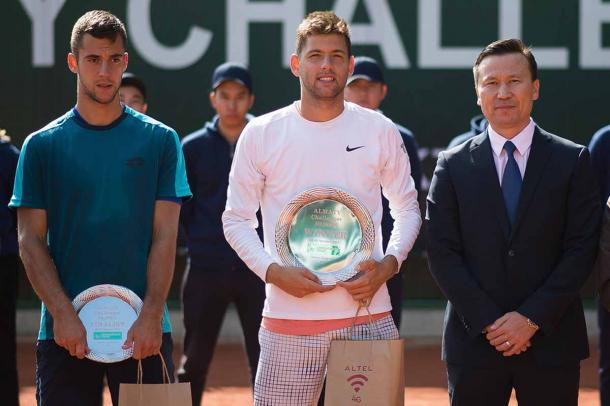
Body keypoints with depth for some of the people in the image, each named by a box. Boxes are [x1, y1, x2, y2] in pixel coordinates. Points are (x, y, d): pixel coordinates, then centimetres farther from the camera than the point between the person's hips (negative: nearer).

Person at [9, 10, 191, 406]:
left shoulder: (160, 140, 5)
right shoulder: (42, 145, 4)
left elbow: (165, 236, 1)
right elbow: (31, 240, 1)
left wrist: (151, 315, -10)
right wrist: (63, 314, -11)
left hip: (144, 332, 0)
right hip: (65, 333, 0)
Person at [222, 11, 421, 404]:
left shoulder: (381, 132, 5)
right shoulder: (261, 134, 3)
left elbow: (408, 208, 14)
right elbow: (236, 220, 7)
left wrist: (389, 264, -4)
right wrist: (273, 271, -9)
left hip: (368, 315, 1)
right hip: (288, 321, -1)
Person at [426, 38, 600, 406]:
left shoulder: (573, 161, 4)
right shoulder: (454, 165, 6)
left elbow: (582, 250, -2)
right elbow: (443, 252, 1)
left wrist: (533, 318, -11)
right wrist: (488, 321, -10)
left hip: (552, 340, -1)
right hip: (474, 340, 1)